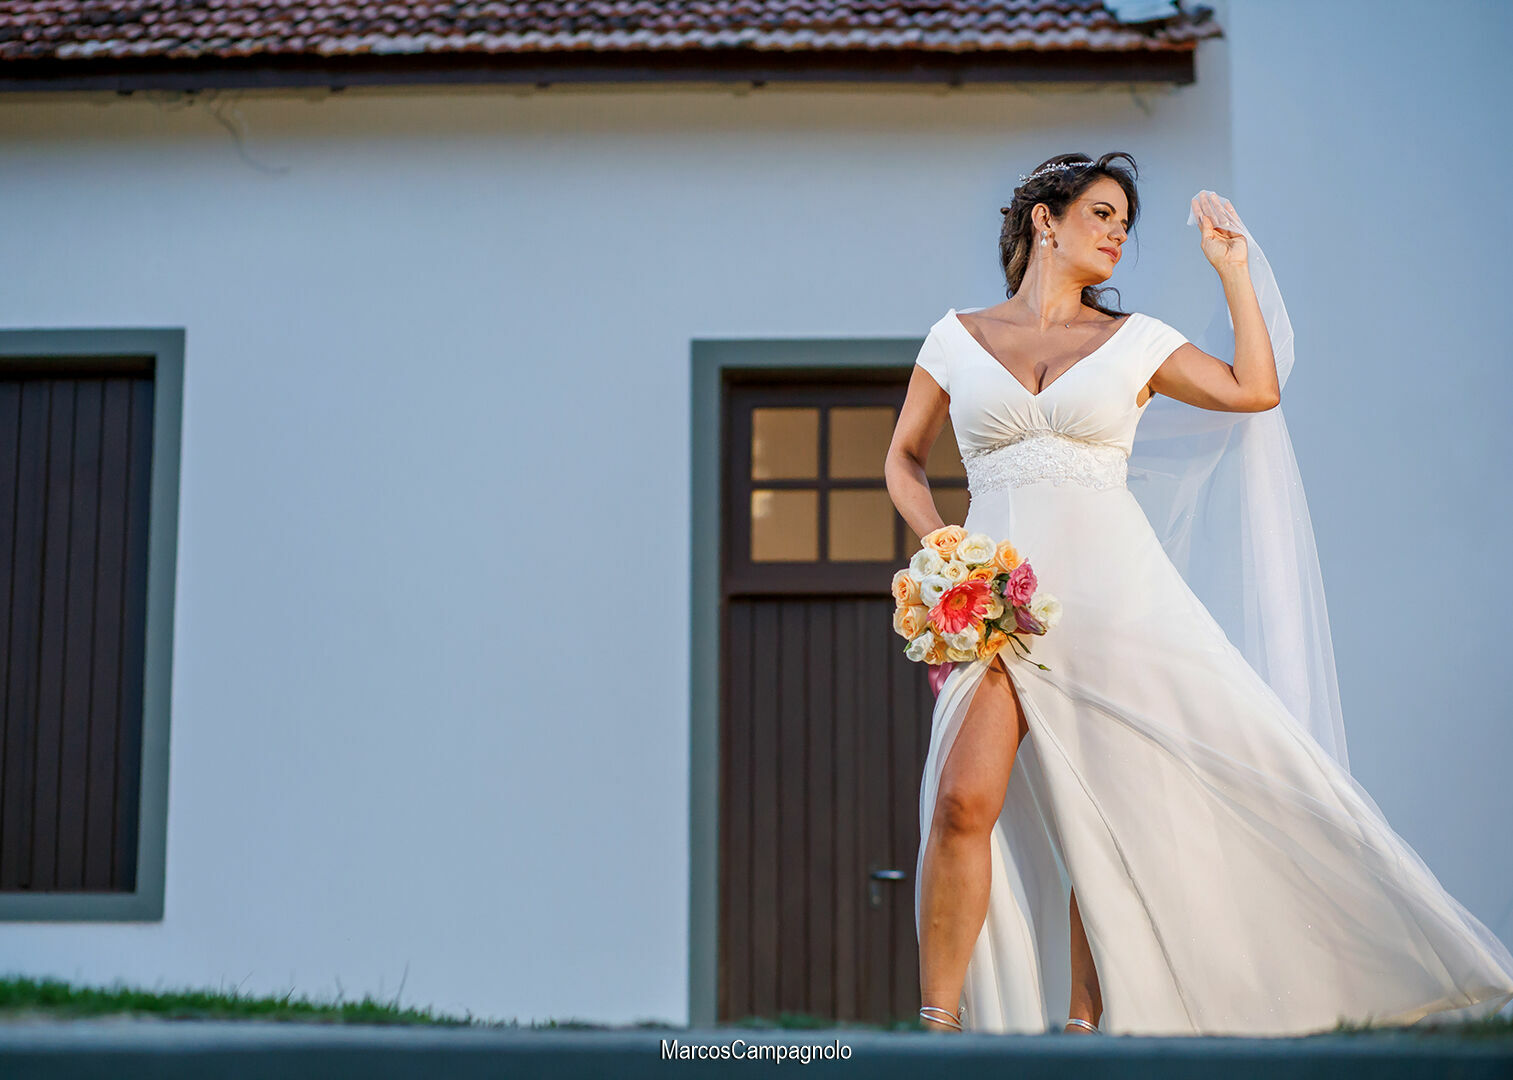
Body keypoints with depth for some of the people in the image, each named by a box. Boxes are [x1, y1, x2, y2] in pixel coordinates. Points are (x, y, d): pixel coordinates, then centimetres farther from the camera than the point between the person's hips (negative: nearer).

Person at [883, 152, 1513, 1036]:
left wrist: (1235, 268, 12)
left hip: (1113, 595, 1)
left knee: (1106, 824, -4)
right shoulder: (958, 339, 11)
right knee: (964, 800, -18)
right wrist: (938, 540, 3)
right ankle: (938, 1023, -11)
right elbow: (904, 459, 19)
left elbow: (1257, 389, 10)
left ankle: (1083, 1026, 3)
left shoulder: (1135, 341, 13)